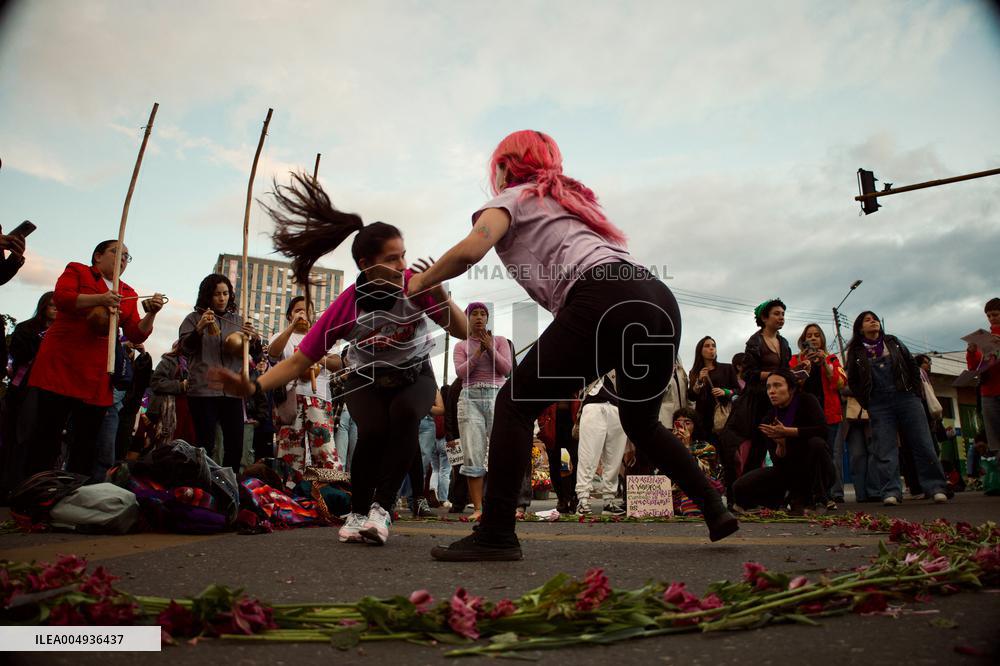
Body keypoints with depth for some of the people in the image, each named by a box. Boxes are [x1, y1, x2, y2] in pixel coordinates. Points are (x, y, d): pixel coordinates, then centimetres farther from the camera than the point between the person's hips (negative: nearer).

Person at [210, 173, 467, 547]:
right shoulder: (347, 306, -25)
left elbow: (462, 332, -24)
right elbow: (299, 361, -21)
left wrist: (440, 295, -41)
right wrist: (254, 386, -37)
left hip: (415, 376, 1)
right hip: (367, 380, 0)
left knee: (405, 414, -33)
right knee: (374, 431, -30)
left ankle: (381, 509, -20)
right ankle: (356, 513, -3)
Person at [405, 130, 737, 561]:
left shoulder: (513, 197, 14)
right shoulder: (569, 198, 37)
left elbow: (471, 250, -4)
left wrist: (420, 282, 10)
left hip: (605, 300, -8)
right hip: (662, 300, 8)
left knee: (516, 403, 0)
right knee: (640, 422, 27)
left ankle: (495, 534, -3)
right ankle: (715, 510, 24)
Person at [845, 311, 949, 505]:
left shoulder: (893, 342, 13)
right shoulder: (856, 352, 6)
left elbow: (913, 366, 15)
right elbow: (852, 381, 6)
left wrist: (915, 393, 6)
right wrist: (866, 403, -1)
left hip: (906, 398, 2)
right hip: (879, 405, -2)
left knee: (923, 444, 0)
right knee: (885, 450, -5)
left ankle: (936, 487, 7)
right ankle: (890, 492, -5)